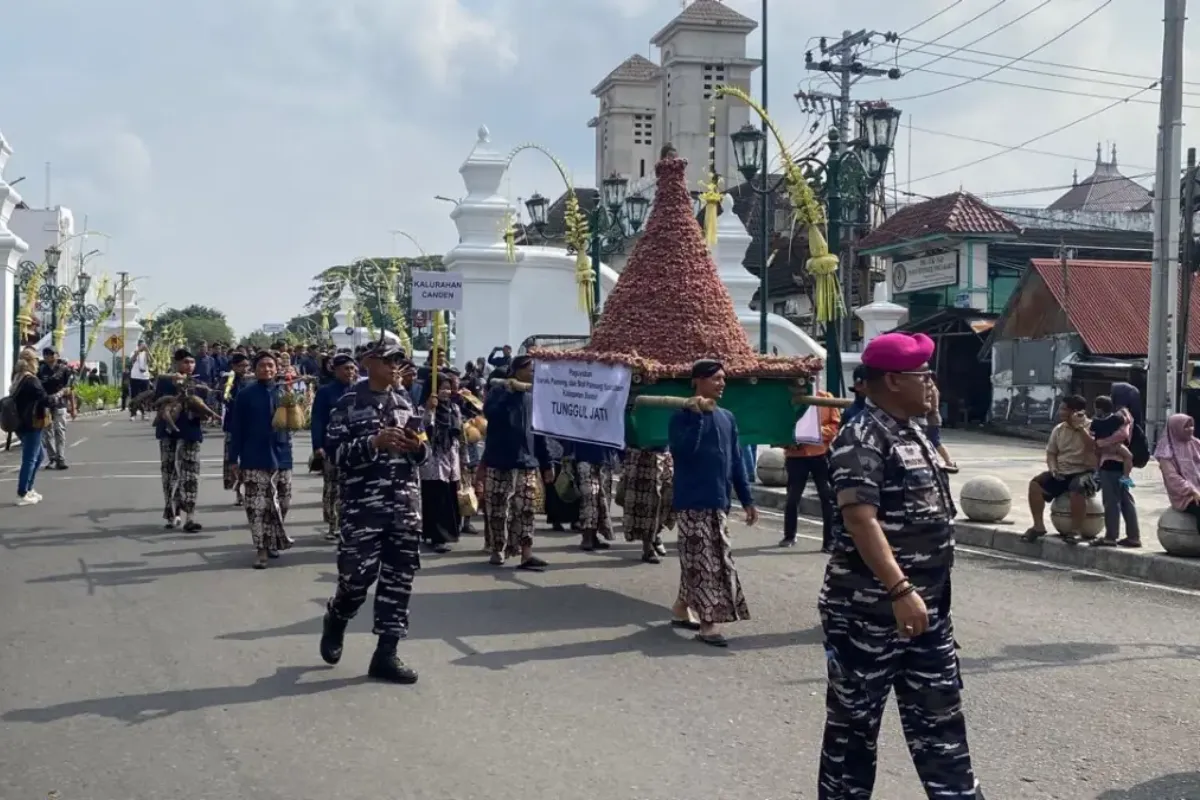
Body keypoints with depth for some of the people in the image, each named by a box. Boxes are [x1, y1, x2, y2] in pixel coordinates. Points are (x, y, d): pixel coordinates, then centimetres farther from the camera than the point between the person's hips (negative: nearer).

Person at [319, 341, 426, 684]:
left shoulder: (404, 402, 12)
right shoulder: (349, 402, -3)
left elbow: (421, 452, 18)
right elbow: (333, 450, -10)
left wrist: (419, 447, -5)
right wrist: (373, 442, -21)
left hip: (405, 502, 5)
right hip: (362, 503, -5)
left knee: (399, 577, 3)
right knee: (358, 575, -4)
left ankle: (386, 653, 11)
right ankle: (335, 621, 29)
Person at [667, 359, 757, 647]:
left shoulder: (727, 418, 13)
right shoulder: (683, 416, -8)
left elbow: (736, 461, 16)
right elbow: (683, 450, -24)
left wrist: (746, 499, 13)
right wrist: (696, 414, -25)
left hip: (719, 502, 7)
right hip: (693, 502, -7)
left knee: (716, 562, 13)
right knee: (703, 562, -8)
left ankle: (681, 609, 28)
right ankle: (708, 623, -5)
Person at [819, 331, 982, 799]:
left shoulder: (912, 433, 12)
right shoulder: (863, 438, -17)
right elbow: (859, 518, -28)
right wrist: (899, 590, -34)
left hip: (925, 606, 9)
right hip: (870, 610, -9)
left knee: (938, 714, 13)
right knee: (854, 719, 4)